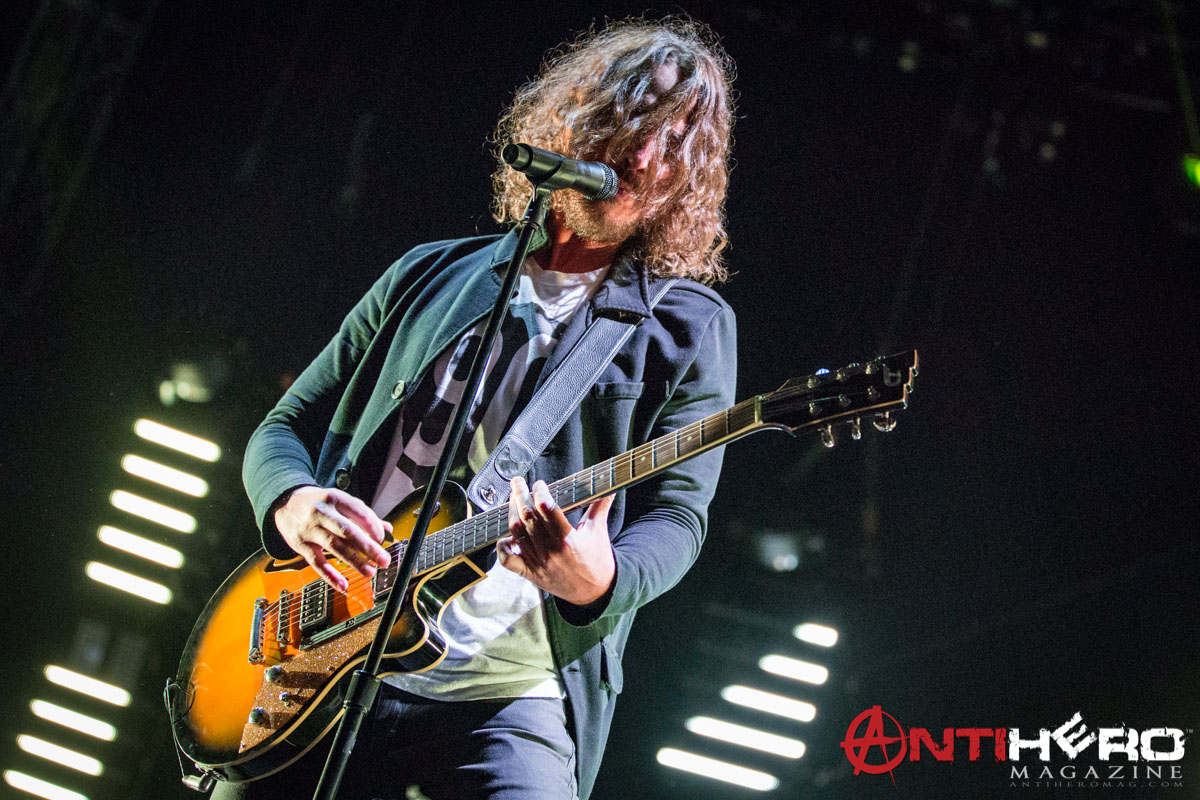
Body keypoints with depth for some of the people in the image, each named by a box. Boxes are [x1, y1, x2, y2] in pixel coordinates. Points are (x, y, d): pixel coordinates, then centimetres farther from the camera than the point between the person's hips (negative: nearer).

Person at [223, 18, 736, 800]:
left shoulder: (688, 329, 5)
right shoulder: (432, 276, 13)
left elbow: (677, 513, -2)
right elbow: (286, 426, 15)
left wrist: (600, 585, -25)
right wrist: (292, 504, -8)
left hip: (508, 701, -2)